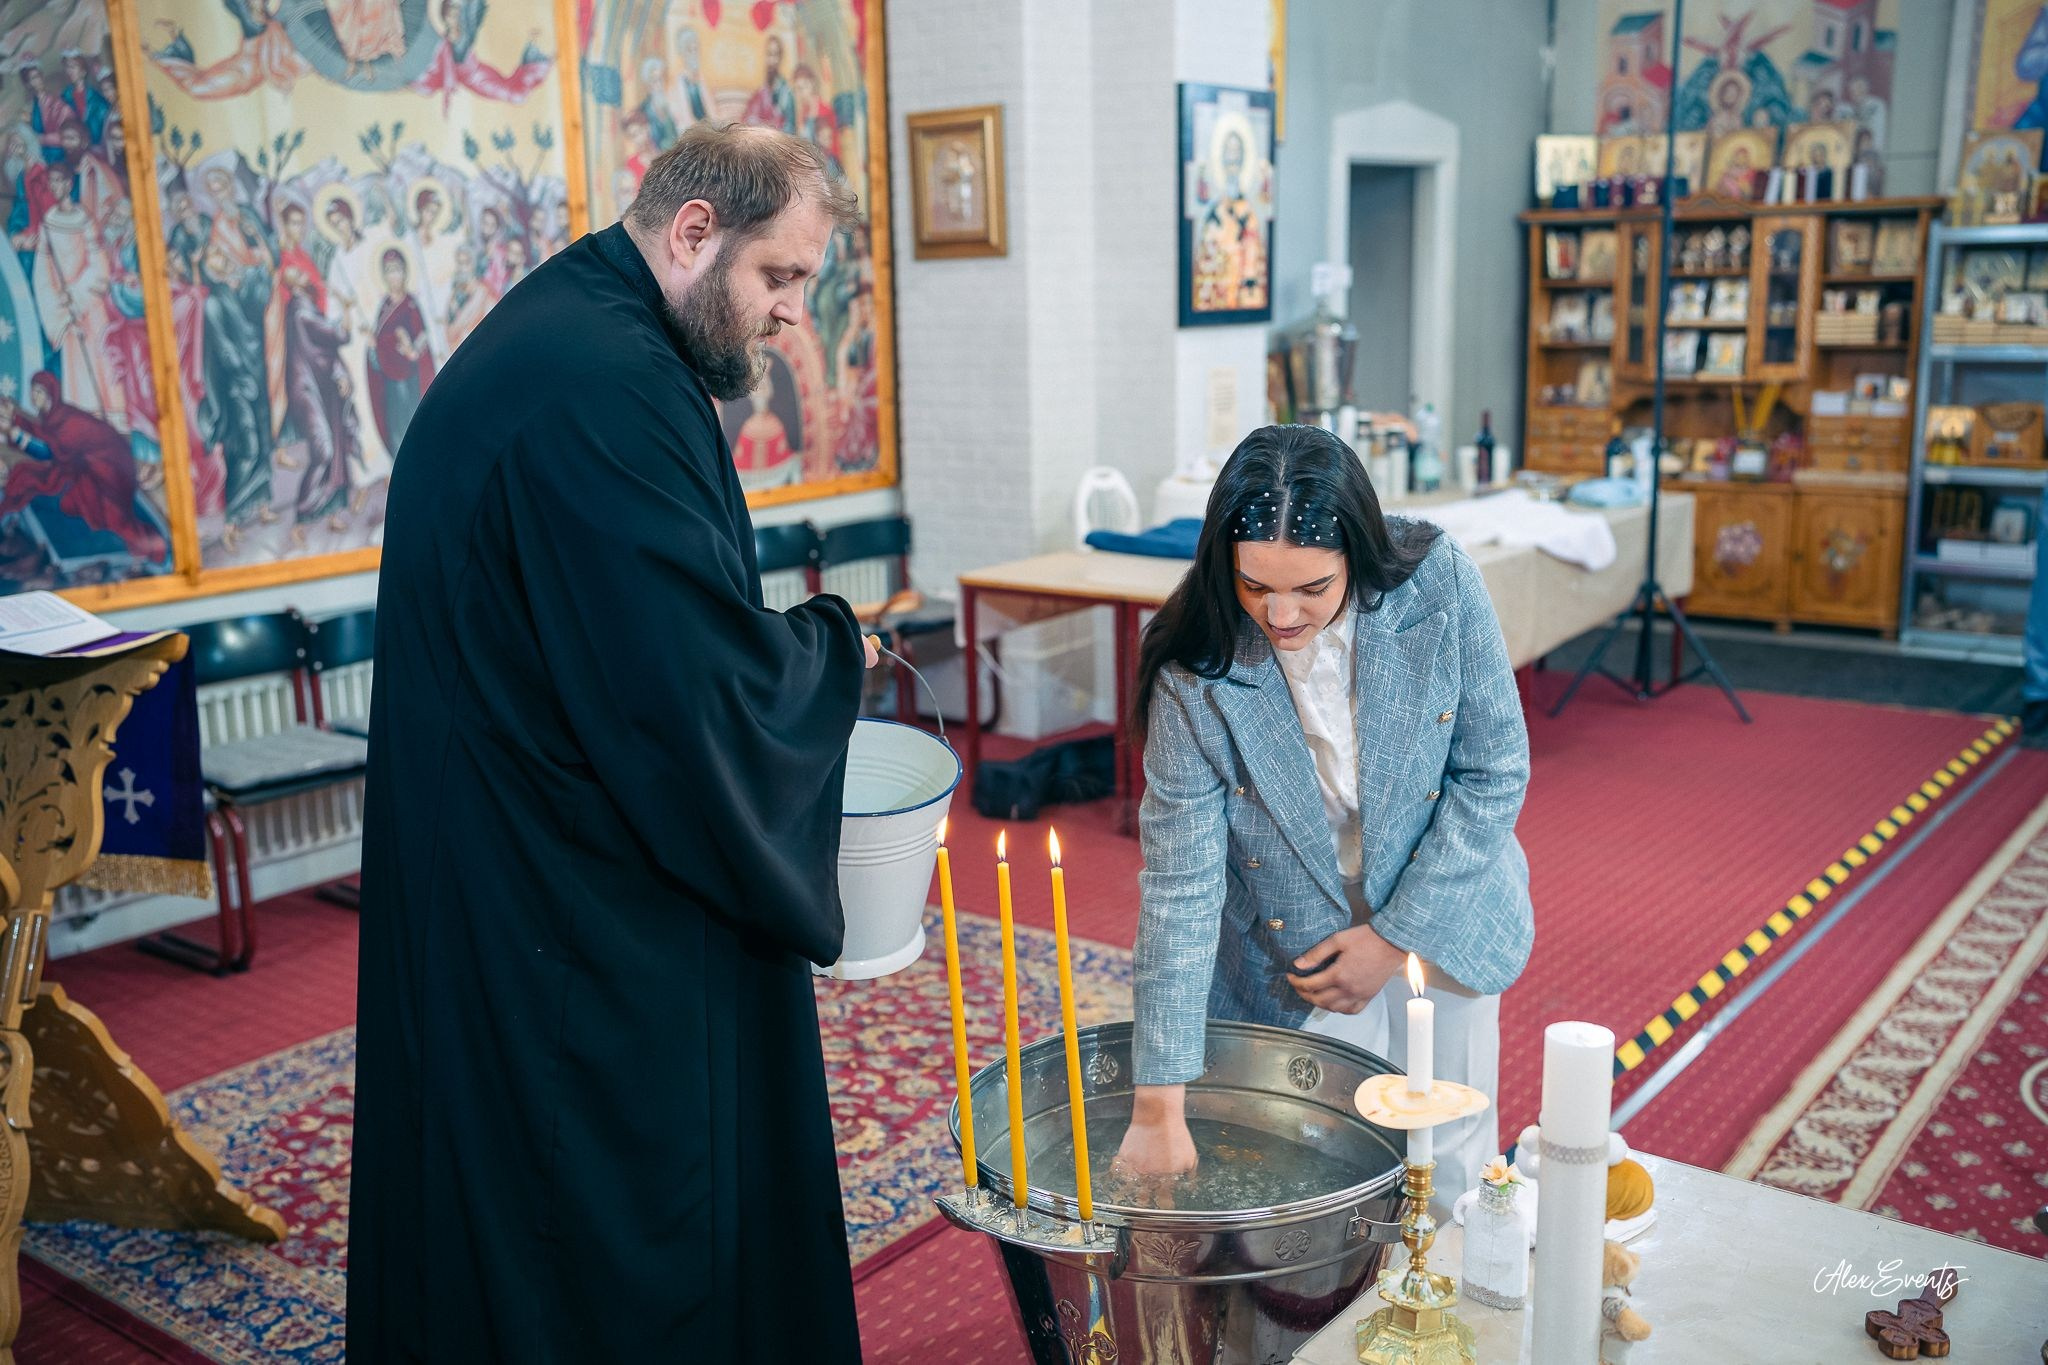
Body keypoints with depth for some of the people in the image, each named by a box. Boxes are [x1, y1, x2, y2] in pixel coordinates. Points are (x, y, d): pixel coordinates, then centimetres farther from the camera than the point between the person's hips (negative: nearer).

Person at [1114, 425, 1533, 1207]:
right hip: (1292, 954, -1)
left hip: (1438, 919, 2)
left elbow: (1495, 772, -11)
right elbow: (1179, 886, -23)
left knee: (1451, 1168, 15)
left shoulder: (1439, 586, -21)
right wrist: (1159, 1106, -24)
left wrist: (1395, 936, -14)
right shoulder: (1197, 670, -24)